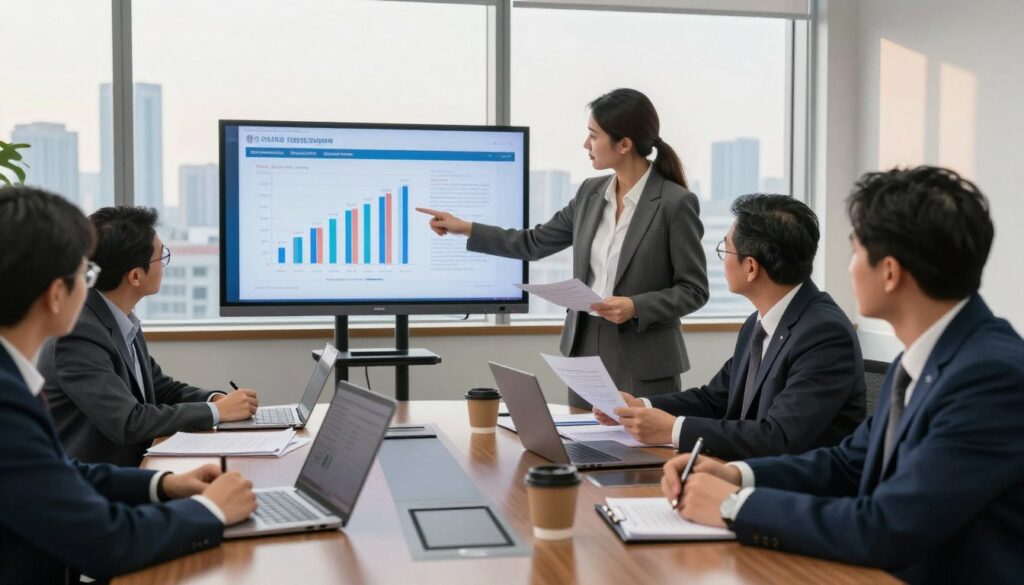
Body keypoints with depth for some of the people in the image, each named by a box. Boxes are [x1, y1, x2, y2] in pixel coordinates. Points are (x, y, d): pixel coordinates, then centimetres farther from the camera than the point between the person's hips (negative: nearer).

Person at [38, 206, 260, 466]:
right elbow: (128, 423, -26)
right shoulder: (79, 333, -21)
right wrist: (216, 411, -16)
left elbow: (159, 386, 14)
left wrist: (214, 398, -4)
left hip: (128, 468, 7)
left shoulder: (122, 319, 3)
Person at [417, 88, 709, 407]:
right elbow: (534, 244, 14)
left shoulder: (676, 202, -13)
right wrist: (465, 228, 11)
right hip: (585, 348, 6)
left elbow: (693, 289, -9)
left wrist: (636, 307, -23)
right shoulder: (591, 192, 6)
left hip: (644, 363, -6)